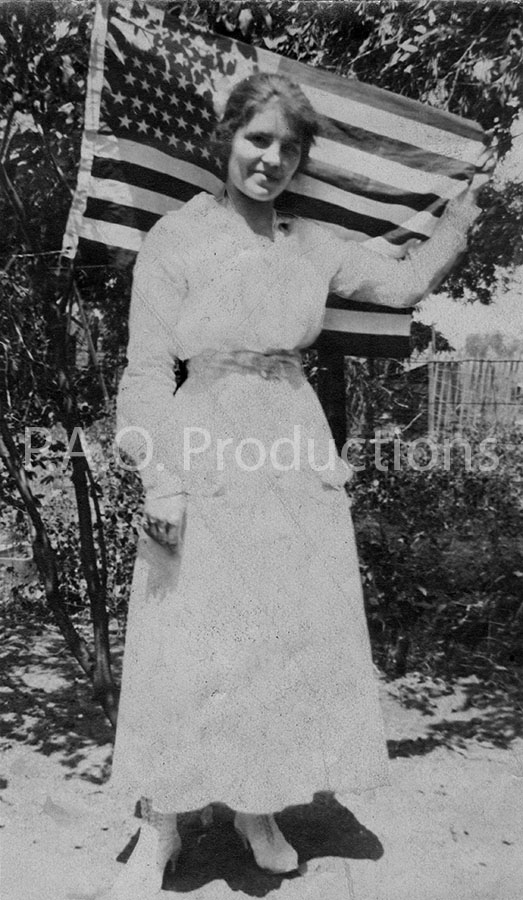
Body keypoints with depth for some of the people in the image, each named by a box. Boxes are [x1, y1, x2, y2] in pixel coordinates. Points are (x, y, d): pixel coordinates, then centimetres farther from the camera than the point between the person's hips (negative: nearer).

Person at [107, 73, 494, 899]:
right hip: (206, 459, -4)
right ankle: (160, 829, 25)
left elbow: (405, 283, 21)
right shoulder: (175, 239, -1)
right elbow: (147, 374, -6)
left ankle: (259, 810, 34)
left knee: (293, 639, 11)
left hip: (296, 462, 5)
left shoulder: (312, 244, 11)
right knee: (187, 648, 1)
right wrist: (162, 481, -13)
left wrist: (467, 208, 19)